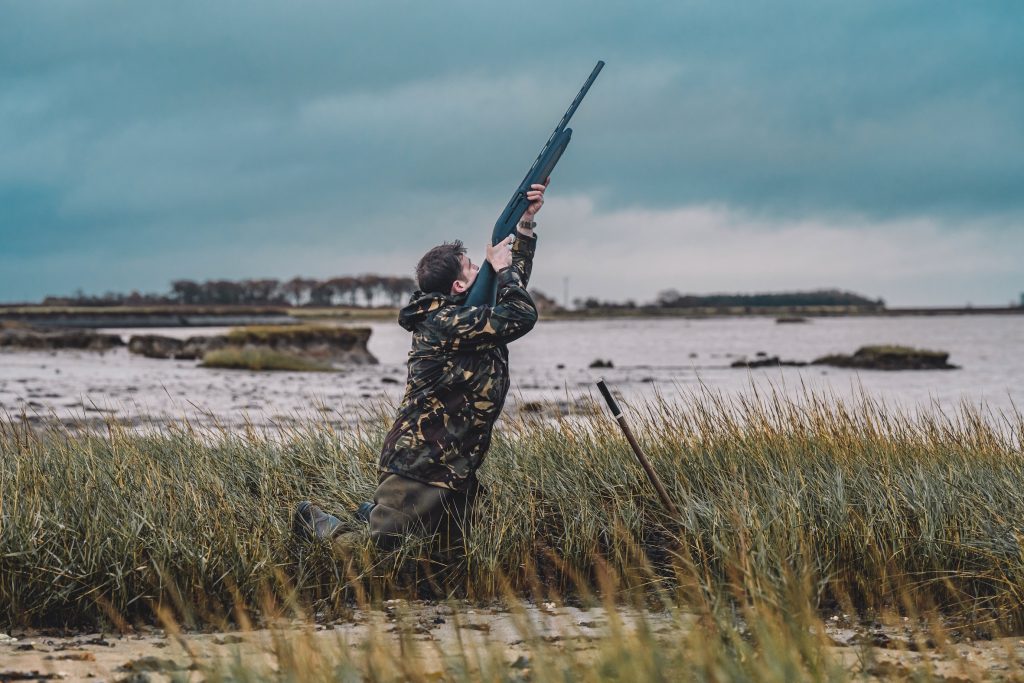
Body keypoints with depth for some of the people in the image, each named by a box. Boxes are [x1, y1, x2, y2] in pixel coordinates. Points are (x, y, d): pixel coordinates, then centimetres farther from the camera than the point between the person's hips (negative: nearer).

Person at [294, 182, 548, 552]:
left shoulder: (464, 315, 11)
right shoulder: (448, 322, -18)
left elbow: (513, 293, 25)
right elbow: (522, 315, -23)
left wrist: (526, 224, 19)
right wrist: (502, 268, -7)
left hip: (454, 472, 10)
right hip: (418, 469, -10)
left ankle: (379, 512, 34)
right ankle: (317, 523, 18)